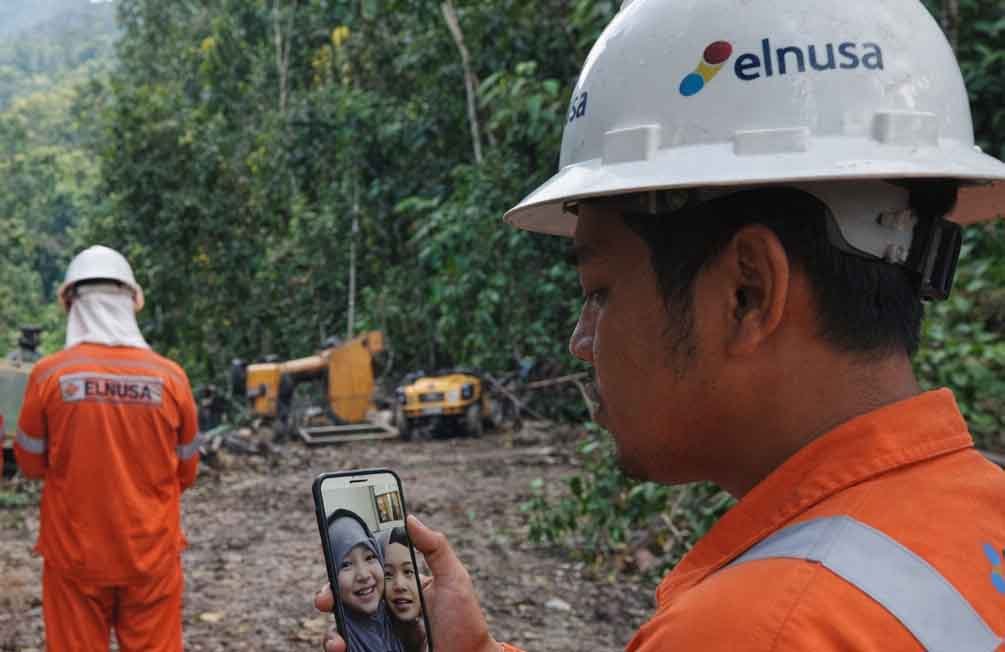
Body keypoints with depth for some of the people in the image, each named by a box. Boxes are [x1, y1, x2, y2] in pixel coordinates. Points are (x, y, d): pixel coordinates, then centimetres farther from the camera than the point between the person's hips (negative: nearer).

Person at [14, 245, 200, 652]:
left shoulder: (50, 374, -9)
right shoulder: (170, 377, -7)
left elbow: (31, 463, 4)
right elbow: (186, 472, 4)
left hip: (75, 554, -1)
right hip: (151, 554, 1)